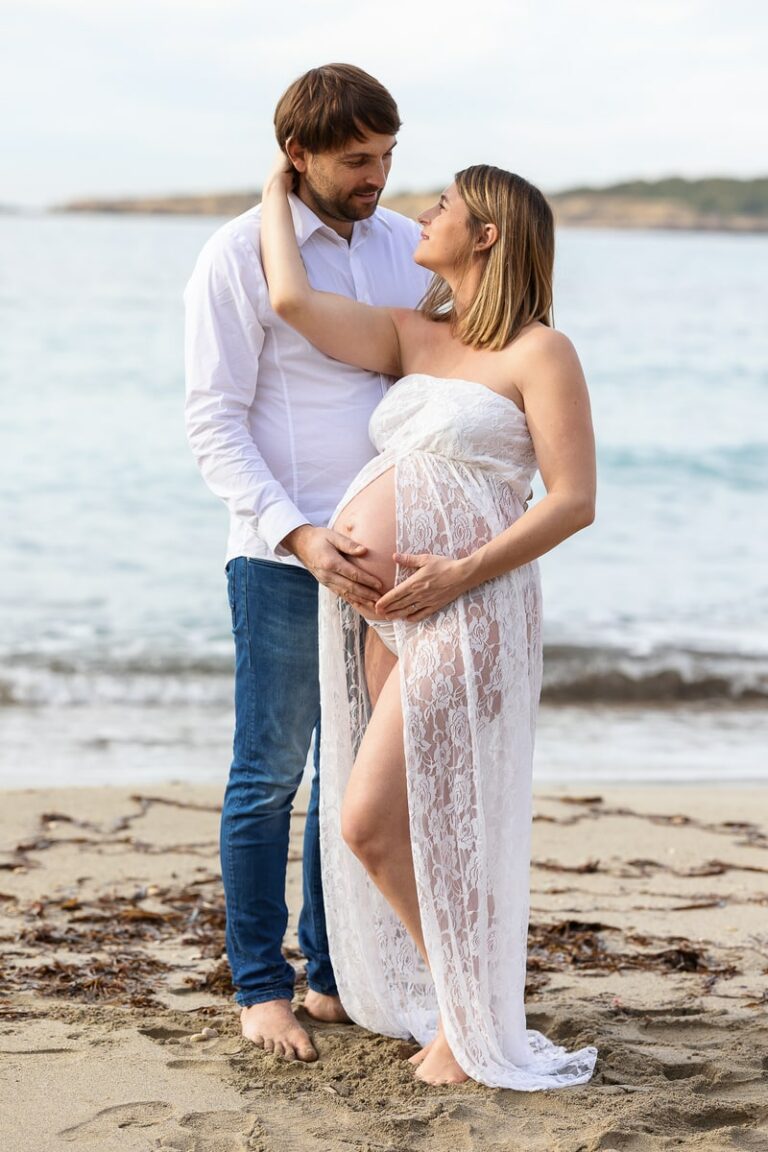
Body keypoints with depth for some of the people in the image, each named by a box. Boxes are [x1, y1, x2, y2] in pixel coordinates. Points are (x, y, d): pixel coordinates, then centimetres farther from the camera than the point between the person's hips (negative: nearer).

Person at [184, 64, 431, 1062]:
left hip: (386, 556, 5)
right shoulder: (239, 257, -8)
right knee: (270, 775, 1)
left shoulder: (407, 247, 7)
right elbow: (214, 422, -10)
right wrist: (300, 535, -21)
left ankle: (333, 974, 23)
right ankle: (261, 985, 13)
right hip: (284, 558, -5)